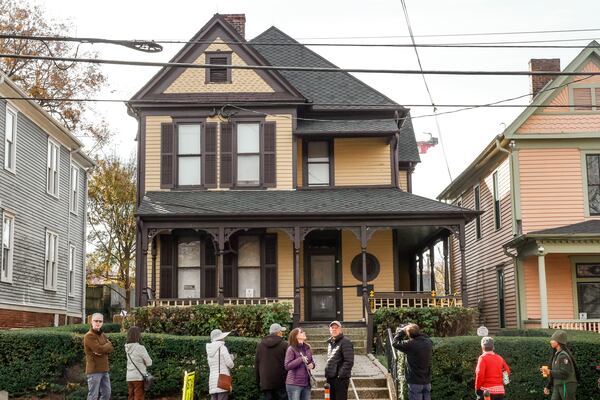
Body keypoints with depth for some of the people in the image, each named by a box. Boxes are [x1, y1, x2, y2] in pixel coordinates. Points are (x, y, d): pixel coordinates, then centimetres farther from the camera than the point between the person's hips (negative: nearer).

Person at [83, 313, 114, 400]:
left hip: (104, 370, 8)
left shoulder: (103, 335, 16)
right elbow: (99, 349, -21)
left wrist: (102, 350, -14)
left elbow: (110, 349, 5)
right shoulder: (89, 336, -10)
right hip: (94, 370, -8)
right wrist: (108, 345, -3)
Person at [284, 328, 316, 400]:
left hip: (306, 383, 7)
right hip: (294, 384, -7)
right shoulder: (291, 349, -8)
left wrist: (312, 365, -1)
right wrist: (301, 359, -22)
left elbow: (311, 361, 23)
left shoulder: (307, 348, 11)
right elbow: (287, 366, -15)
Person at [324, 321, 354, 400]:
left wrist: (341, 375, -21)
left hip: (340, 379, -9)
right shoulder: (330, 342, 16)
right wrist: (327, 374, 13)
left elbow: (349, 362, -17)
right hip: (331, 378, 9)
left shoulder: (345, 342, -10)